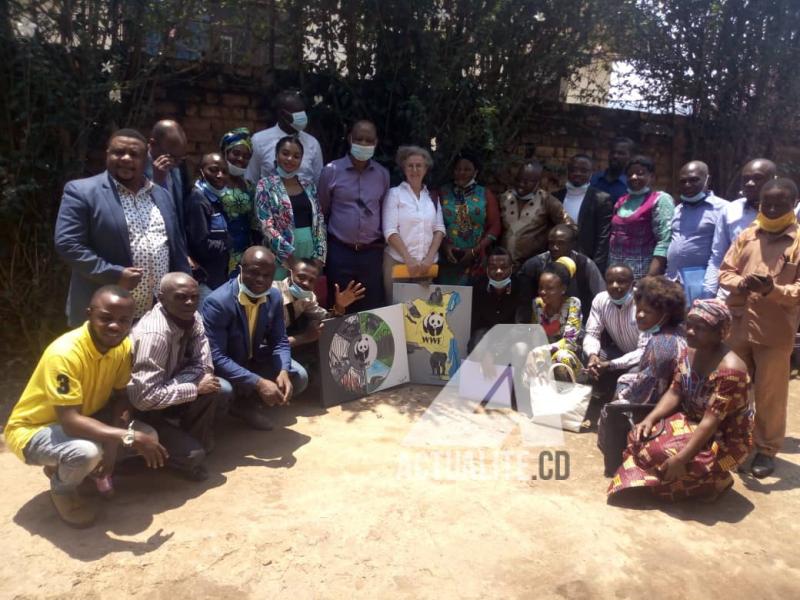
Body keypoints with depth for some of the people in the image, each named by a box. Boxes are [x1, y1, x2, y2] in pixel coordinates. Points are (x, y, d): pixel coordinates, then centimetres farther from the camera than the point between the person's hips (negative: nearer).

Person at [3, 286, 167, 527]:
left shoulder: (123, 345, -13)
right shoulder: (65, 353, -33)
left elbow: (120, 398, -4)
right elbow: (70, 422, -37)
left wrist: (113, 446, -20)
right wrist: (129, 437, -41)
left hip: (85, 418, 7)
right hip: (32, 430, -7)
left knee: (148, 436, -11)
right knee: (86, 451, -37)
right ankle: (61, 489, 0)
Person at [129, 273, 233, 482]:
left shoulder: (191, 317, -8)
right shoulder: (154, 335, -32)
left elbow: (203, 365, -6)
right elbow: (145, 397, -34)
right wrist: (195, 388, -26)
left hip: (164, 388, 7)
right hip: (139, 409, -7)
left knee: (221, 389, -16)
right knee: (193, 454, -22)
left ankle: (194, 439, 4)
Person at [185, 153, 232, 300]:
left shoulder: (216, 198, 12)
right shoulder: (198, 199, -15)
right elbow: (202, 244, -21)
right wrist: (226, 244, -6)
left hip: (220, 275, 9)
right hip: (205, 278, -9)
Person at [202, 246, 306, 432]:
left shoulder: (274, 297, -8)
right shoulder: (217, 302, -28)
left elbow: (280, 341, -1)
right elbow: (215, 357, -31)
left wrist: (283, 371, -23)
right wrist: (258, 383, -38)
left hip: (255, 359, 6)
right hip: (222, 366, -6)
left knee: (299, 378, -10)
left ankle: (248, 403, 8)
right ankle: (244, 403, 0)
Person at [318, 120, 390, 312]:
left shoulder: (383, 174, 6)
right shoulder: (332, 170, -2)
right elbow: (321, 212, 5)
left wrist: (381, 242, 12)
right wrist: (324, 246, 6)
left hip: (372, 252, 2)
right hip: (340, 251, -2)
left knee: (372, 309, 7)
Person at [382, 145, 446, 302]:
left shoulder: (432, 196, 11)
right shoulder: (395, 193, 1)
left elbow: (439, 229, 8)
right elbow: (390, 231, -7)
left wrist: (429, 258, -7)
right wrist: (408, 259, -16)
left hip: (427, 264, 4)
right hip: (398, 262, -3)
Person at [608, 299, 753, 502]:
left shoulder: (729, 369, -28)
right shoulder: (689, 352, -4)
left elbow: (711, 421, -30)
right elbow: (674, 393, 1)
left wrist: (681, 458, -32)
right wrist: (650, 418, -14)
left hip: (724, 438, -7)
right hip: (690, 421, 7)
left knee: (663, 454, -24)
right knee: (640, 438, -10)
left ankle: (715, 479, 1)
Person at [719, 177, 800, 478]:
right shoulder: (746, 236, 8)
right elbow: (725, 272, 9)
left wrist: (773, 290, -24)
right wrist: (740, 283, -13)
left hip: (775, 331, -3)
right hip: (738, 326, 4)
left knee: (770, 394, 5)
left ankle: (767, 449, 21)